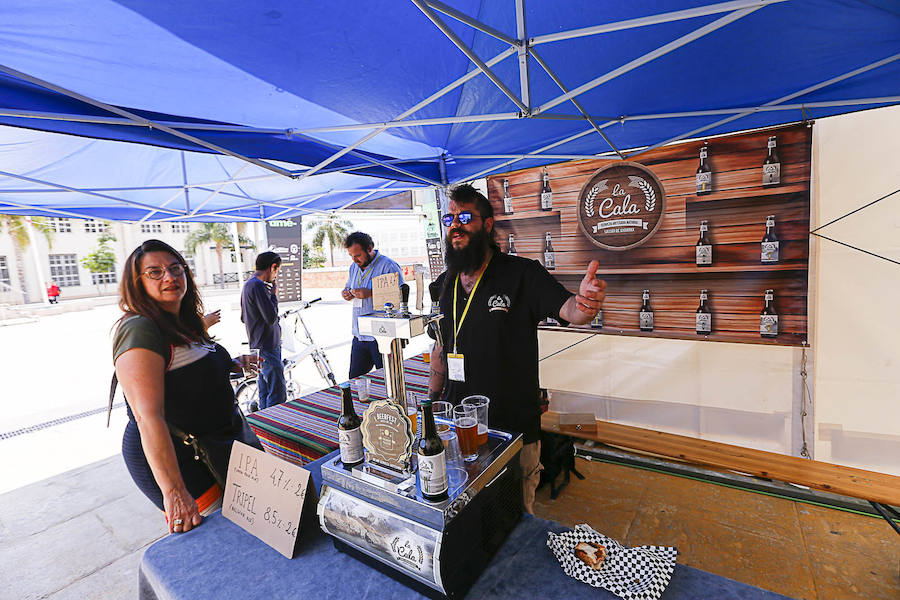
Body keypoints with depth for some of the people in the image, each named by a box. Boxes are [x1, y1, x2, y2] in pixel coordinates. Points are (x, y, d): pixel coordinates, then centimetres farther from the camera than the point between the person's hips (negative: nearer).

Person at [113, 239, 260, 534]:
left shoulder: (185, 324, 8)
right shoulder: (139, 329, -20)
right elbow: (147, 416, -30)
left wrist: (232, 365, 7)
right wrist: (174, 491, -35)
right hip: (175, 458, -9)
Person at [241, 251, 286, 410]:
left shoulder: (248, 284, 14)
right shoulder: (258, 286, -18)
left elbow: (243, 318, 23)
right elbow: (271, 317, -23)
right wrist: (273, 294, -11)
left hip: (257, 346, 11)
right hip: (267, 348, -10)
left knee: (264, 392, 19)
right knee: (278, 394, -6)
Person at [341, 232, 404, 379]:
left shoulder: (388, 266, -12)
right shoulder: (354, 267, 13)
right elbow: (348, 287, 28)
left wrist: (370, 294, -24)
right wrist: (347, 293, 4)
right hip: (359, 336, 7)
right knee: (354, 380, 14)